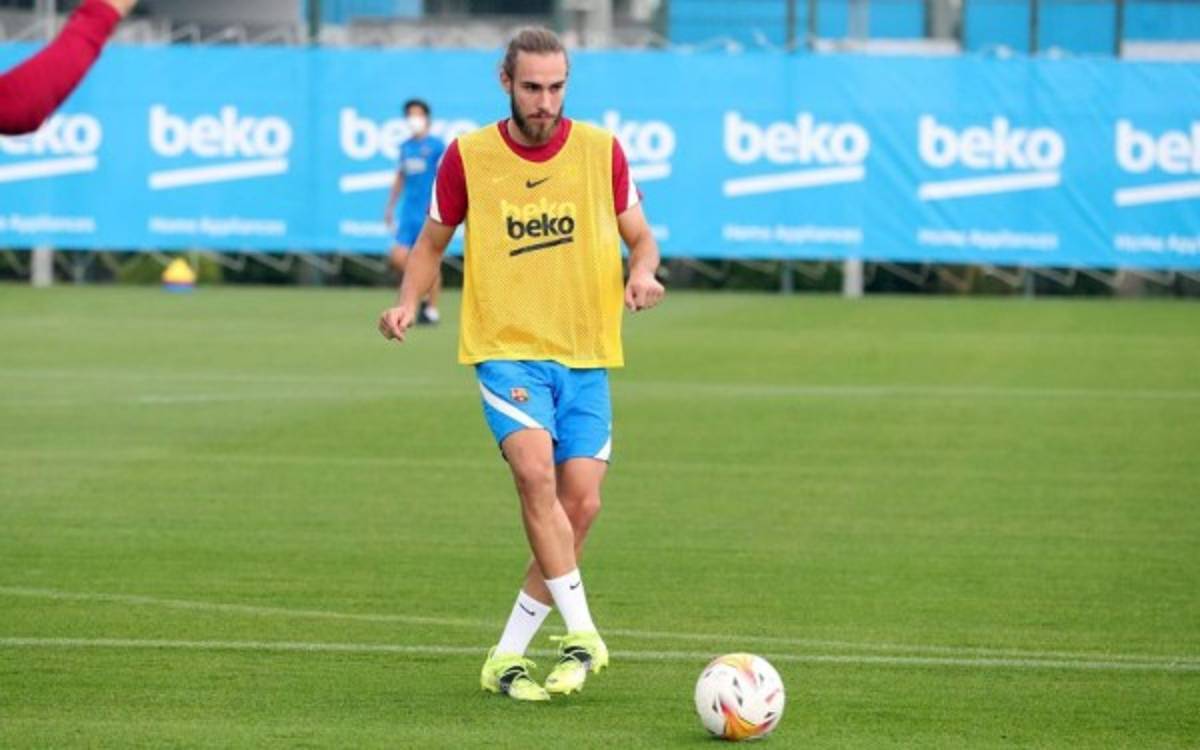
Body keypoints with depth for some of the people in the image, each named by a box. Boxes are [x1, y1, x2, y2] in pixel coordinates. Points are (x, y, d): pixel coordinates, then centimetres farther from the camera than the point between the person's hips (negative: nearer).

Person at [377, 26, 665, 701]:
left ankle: (508, 658, 8)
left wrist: (643, 272, -11)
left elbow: (640, 236, 12)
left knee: (580, 503, -5)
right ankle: (582, 635, -20)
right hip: (506, 348, -2)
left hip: (586, 355, 2)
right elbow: (433, 241, 12)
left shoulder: (600, 151, 1)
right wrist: (409, 303, -6)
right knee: (537, 470, -26)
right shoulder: (468, 157, -1)